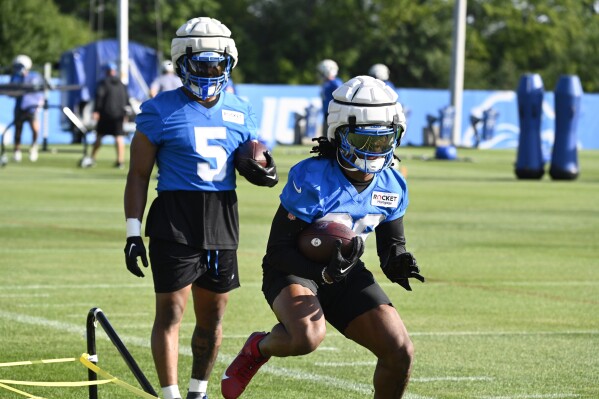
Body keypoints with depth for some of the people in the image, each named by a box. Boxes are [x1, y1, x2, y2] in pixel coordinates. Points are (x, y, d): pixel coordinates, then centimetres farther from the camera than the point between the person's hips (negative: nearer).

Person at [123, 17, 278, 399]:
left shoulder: (240, 110, 10)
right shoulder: (160, 110, -4)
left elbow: (254, 160, 21)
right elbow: (139, 175, -2)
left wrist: (263, 170, -4)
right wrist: (133, 233, -8)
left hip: (222, 222, 5)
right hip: (175, 223, -5)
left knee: (212, 316, 12)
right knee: (171, 311, -6)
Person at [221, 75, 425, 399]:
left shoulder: (391, 186, -6)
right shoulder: (311, 179, -25)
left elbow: (392, 244, 8)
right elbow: (279, 251, -22)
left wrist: (398, 263, -17)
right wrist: (323, 272, -39)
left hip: (347, 274, 6)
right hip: (294, 270, -6)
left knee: (400, 352, -9)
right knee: (308, 336, -36)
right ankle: (259, 348, 1)